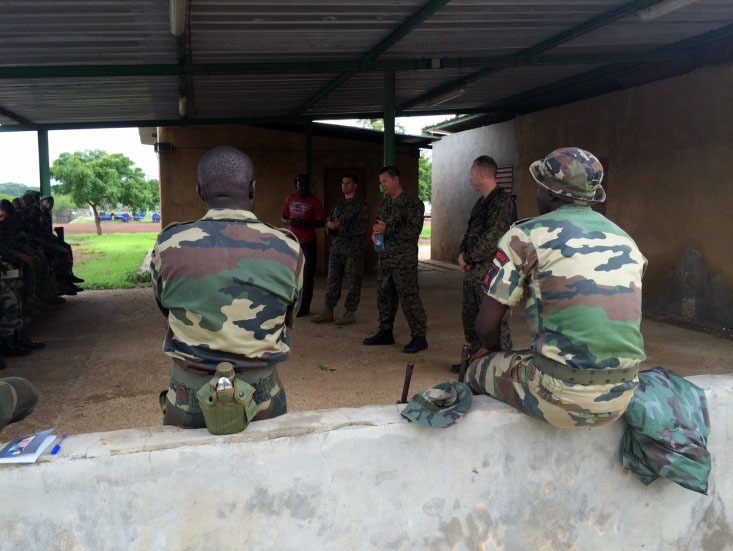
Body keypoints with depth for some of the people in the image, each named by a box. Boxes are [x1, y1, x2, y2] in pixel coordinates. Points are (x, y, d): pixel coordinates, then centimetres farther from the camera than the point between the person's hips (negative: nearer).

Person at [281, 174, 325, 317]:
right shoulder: (290, 199, 10)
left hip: (308, 242, -4)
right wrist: (289, 222, -7)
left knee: (307, 274, -2)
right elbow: (283, 218, 16)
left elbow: (321, 222, -5)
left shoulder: (314, 201, -3)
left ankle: (304, 306, 2)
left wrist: (306, 224, -21)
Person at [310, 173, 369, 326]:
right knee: (332, 280, 6)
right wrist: (330, 226, -9)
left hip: (354, 249, -6)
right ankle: (328, 311, 11)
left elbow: (362, 228, -14)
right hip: (337, 247, 6)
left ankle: (350, 313, 9)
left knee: (353, 282, 1)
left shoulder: (362, 205, -4)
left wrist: (340, 227, -20)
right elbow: (329, 227, 15)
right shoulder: (339, 204, 15)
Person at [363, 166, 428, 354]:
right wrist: (375, 232, 2)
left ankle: (419, 337, 0)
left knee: (409, 297, -7)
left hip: (404, 259, -8)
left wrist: (387, 229, -21)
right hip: (385, 257, 8)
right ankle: (385, 333, 25)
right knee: (384, 296, 13)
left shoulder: (412, 203, -10)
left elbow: (414, 230, -18)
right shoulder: (385, 201, 14)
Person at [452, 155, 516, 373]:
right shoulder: (481, 203, 17)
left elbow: (493, 239, -21)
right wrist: (462, 254, 1)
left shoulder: (502, 202, -14)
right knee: (470, 318, 18)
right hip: (473, 273, 10)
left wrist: (468, 258, -12)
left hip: (491, 273, -10)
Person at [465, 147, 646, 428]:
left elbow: (486, 326, -5)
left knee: (478, 369, 19)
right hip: (622, 396, 6)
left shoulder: (526, 235, -6)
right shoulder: (626, 241, 10)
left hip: (562, 397, -6)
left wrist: (491, 347, 19)